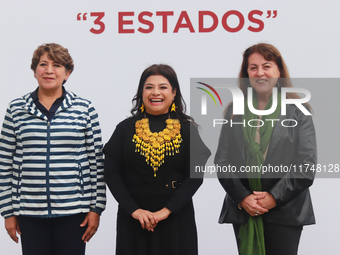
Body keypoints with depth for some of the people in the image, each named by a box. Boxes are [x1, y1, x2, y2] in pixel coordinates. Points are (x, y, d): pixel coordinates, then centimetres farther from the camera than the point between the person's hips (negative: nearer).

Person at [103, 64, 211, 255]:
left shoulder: (187, 130, 2)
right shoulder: (125, 129, 4)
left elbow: (195, 176, -5)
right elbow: (111, 173, -2)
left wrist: (167, 210, -15)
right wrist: (133, 210, -12)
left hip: (176, 216, 0)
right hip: (133, 218, 1)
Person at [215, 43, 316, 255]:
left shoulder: (298, 111, 2)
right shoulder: (235, 111, 9)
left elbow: (307, 166, -4)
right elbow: (222, 161, 4)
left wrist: (275, 197, -10)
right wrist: (242, 197, -8)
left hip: (284, 212, -2)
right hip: (243, 212, 2)